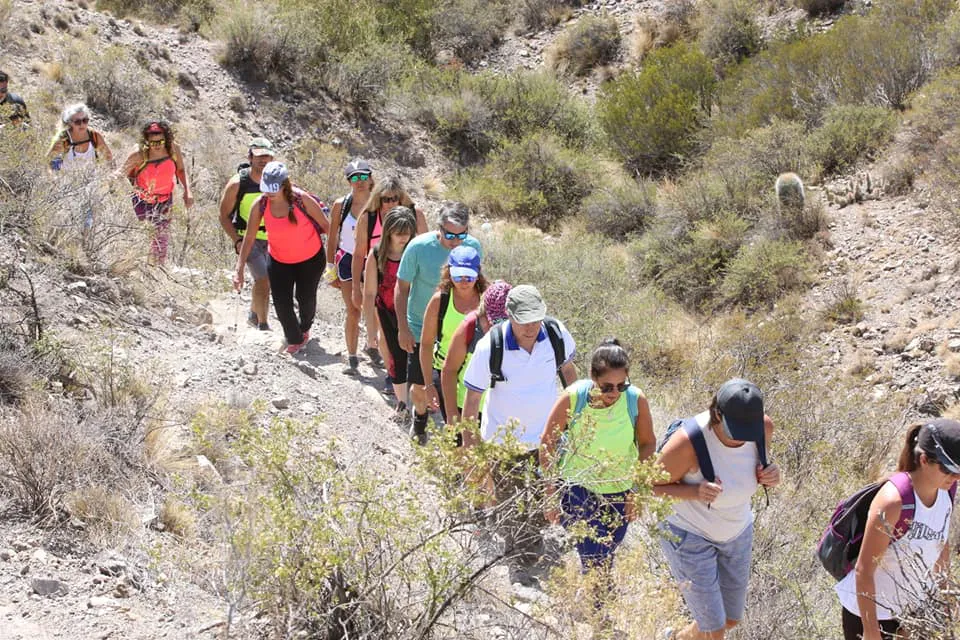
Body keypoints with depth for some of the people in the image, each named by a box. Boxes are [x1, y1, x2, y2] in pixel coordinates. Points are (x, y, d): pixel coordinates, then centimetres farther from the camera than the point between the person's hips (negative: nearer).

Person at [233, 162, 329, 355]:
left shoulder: (302, 199, -26)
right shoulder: (260, 205, -18)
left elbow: (325, 225, -12)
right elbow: (249, 237, -10)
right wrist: (239, 270, -13)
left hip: (310, 258, -2)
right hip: (279, 260, 2)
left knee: (305, 298, 13)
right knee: (282, 304, -4)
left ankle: (305, 328, 47)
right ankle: (294, 340, 23)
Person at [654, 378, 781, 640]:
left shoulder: (764, 427, -19)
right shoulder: (687, 442, -35)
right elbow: (653, 487, -19)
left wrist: (769, 476, -20)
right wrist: (695, 492, -38)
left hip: (737, 531, 6)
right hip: (689, 535, -6)